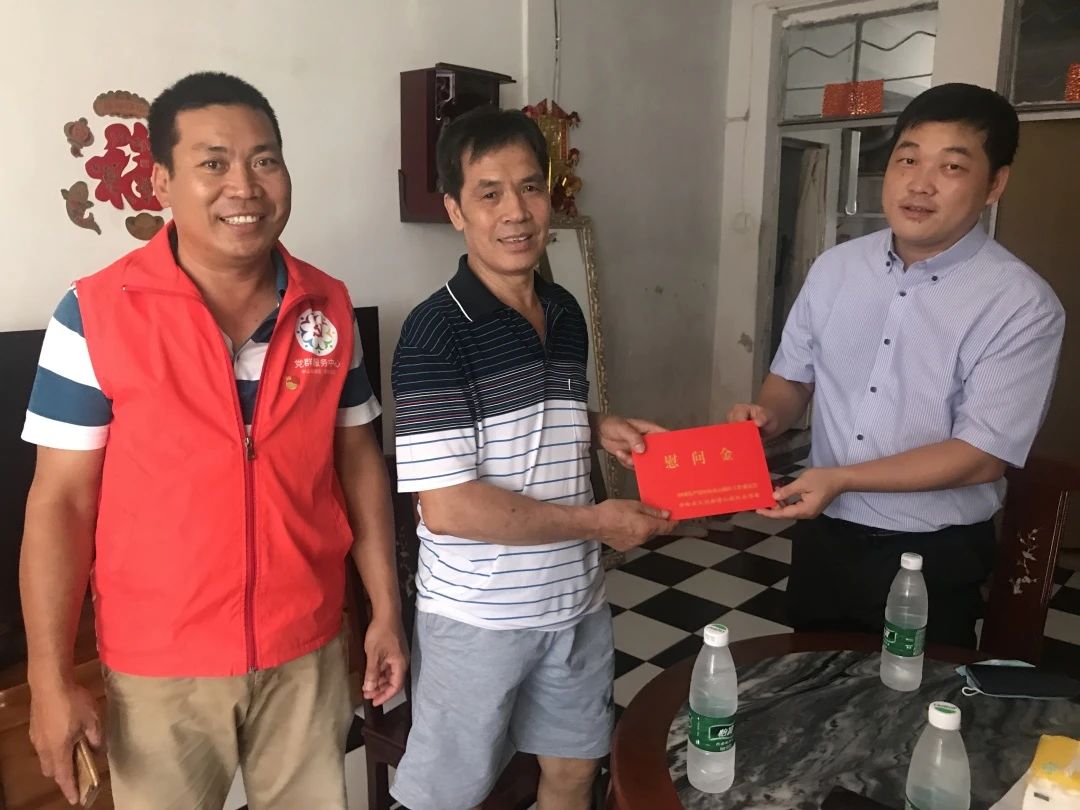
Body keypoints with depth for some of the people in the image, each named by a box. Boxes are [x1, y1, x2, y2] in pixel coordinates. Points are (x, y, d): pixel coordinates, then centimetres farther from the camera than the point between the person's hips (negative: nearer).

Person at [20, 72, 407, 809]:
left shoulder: (330, 307, -3)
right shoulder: (97, 312, -13)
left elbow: (359, 462, 3)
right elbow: (62, 499, -9)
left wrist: (387, 610, 3)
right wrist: (51, 678, -8)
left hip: (308, 650, 3)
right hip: (159, 665, -2)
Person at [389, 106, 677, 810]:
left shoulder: (567, 313, 2)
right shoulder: (436, 333, -20)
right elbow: (448, 508, -25)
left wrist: (601, 429, -3)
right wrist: (596, 521, -18)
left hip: (576, 599, 6)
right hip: (477, 616, -6)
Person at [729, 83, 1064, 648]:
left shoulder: (1022, 305, -16)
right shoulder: (835, 268, -1)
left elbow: (983, 455, -19)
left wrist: (840, 478, -25)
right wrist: (768, 416, -13)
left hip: (933, 556, -4)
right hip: (824, 537, 4)